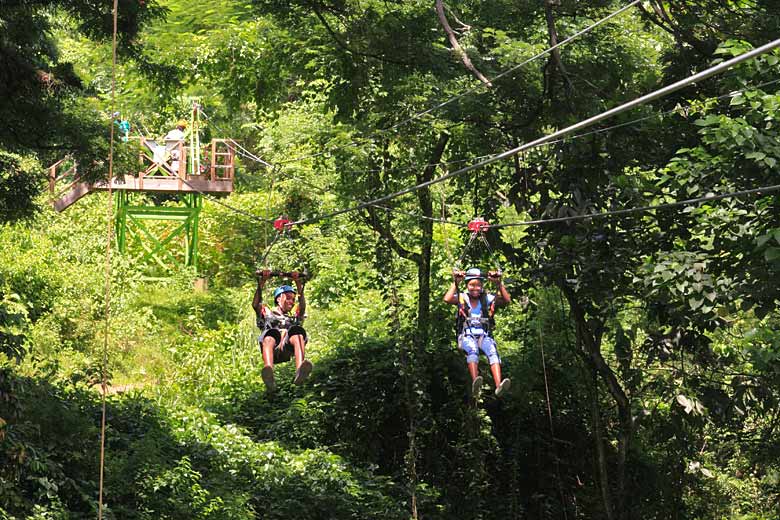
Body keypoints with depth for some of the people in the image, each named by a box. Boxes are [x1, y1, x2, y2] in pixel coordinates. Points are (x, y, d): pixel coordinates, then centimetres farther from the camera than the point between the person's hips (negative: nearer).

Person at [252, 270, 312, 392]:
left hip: (287, 349, 1)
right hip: (273, 350, -1)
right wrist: (261, 283, 4)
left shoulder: (294, 315, 39)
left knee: (298, 334, -34)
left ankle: (300, 371, -64)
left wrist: (299, 285, 7)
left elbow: (302, 306, 19)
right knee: (270, 336, -38)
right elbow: (256, 304, 15)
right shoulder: (267, 312, 36)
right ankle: (268, 372, -69)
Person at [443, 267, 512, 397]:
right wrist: (456, 283, -11)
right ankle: (475, 385, -53)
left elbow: (507, 300, -3)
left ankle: (499, 386, -48)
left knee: (493, 351, -30)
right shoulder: (462, 298, 7)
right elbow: (447, 299, -14)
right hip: (466, 336, -2)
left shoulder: (488, 299, 11)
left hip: (484, 336, 2)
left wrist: (498, 283, -9)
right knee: (472, 349, -36)